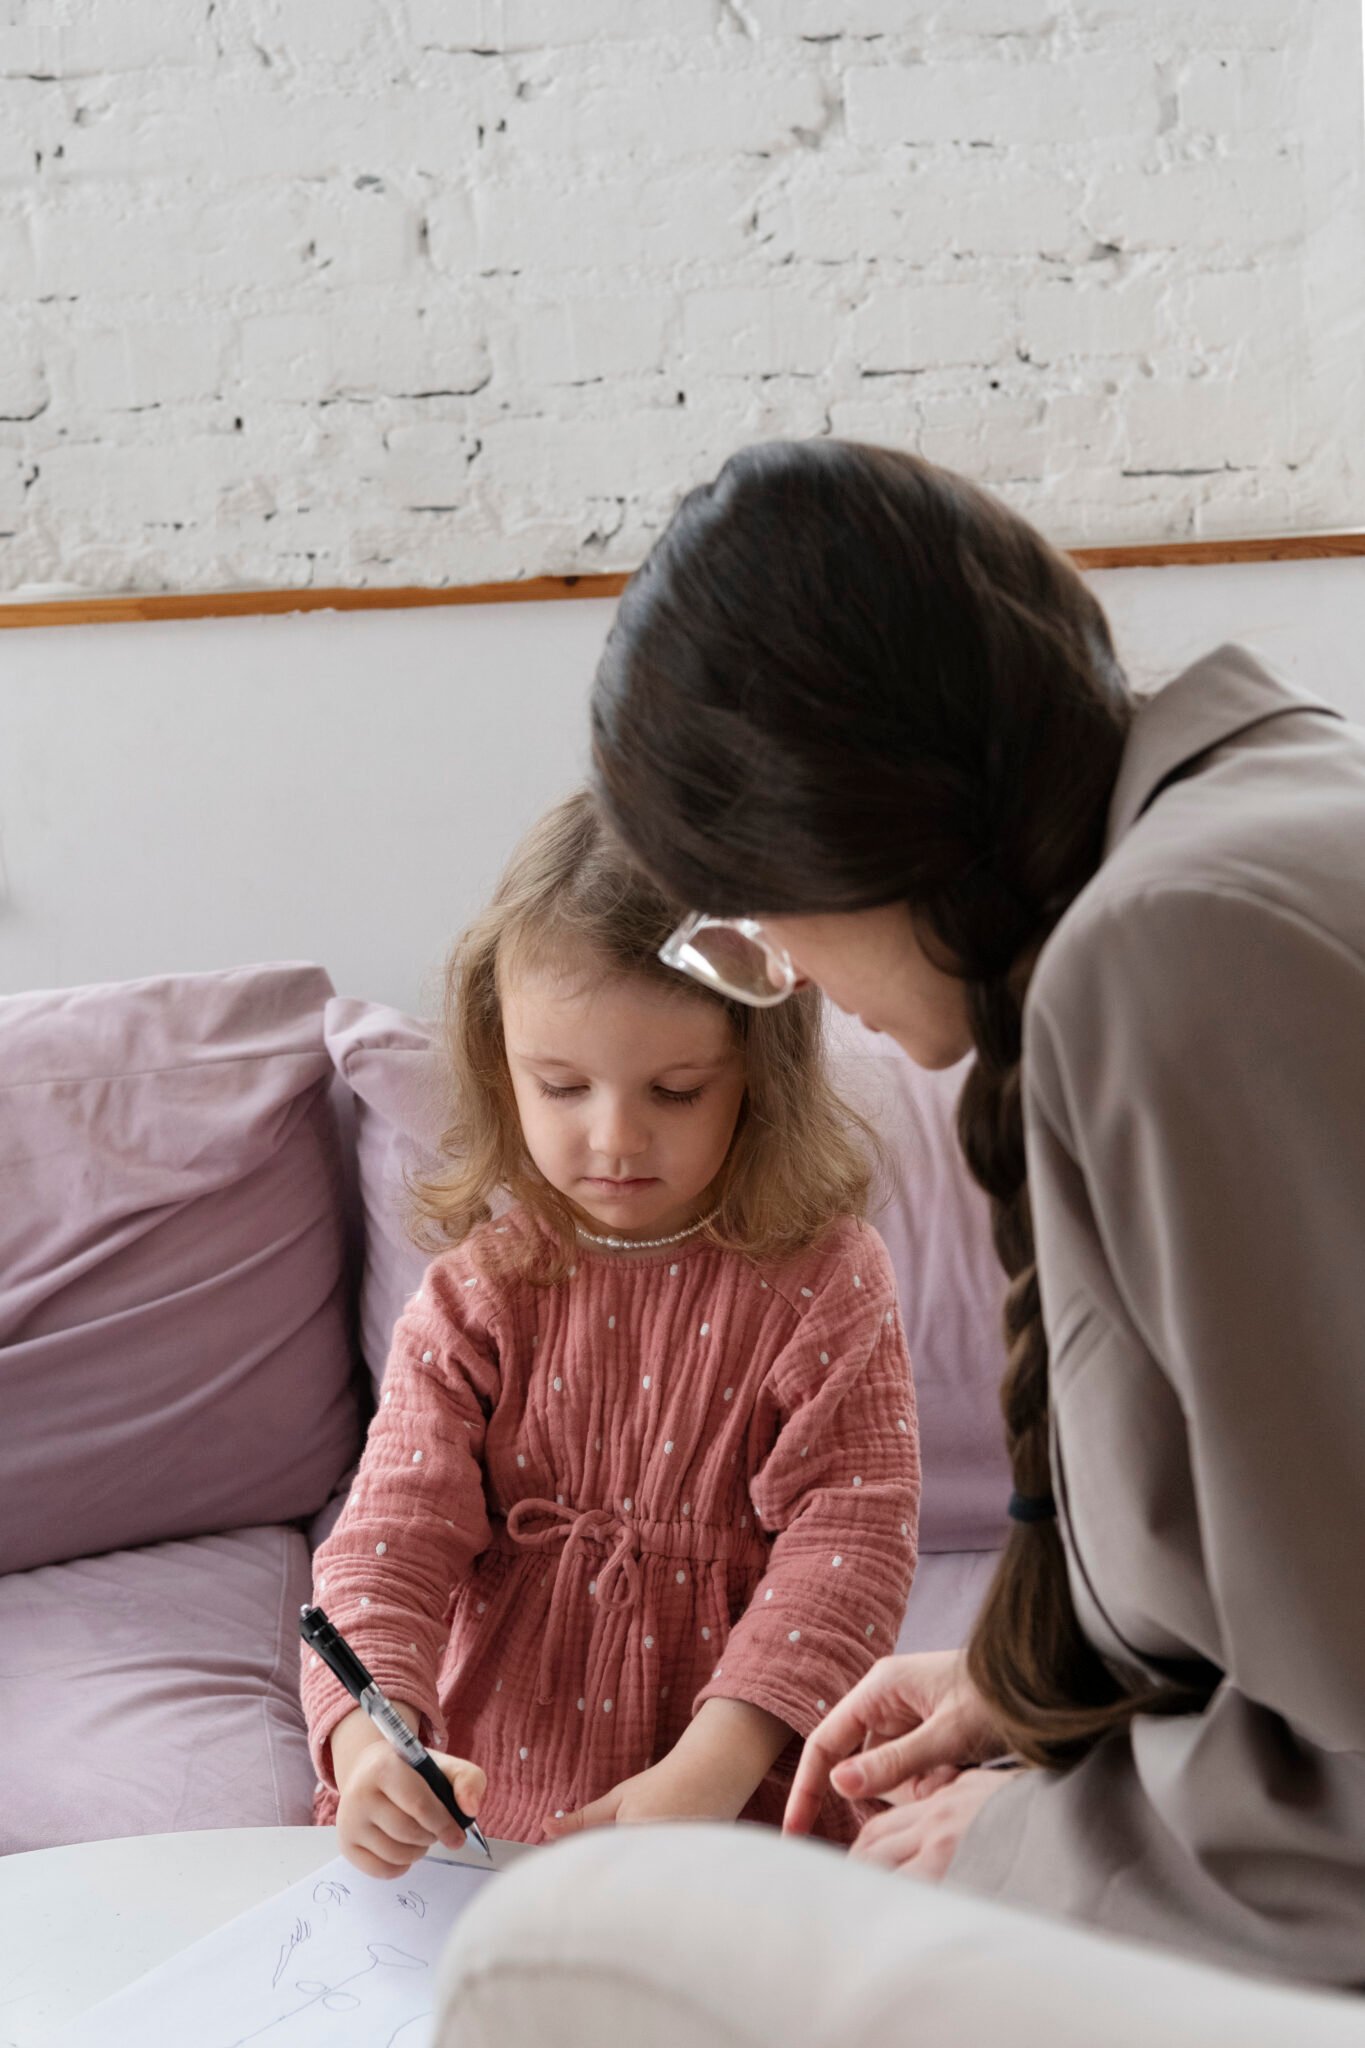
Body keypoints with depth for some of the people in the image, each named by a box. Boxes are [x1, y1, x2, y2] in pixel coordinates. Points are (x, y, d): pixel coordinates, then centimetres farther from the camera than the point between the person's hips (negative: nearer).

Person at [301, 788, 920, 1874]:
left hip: (755, 1798, -2)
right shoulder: (479, 1292, 2)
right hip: (491, 1794, 2)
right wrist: (368, 1732, -25)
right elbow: (398, 1519, -5)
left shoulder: (822, 1278, -4)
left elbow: (849, 1537, -11)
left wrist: (711, 1769, -24)